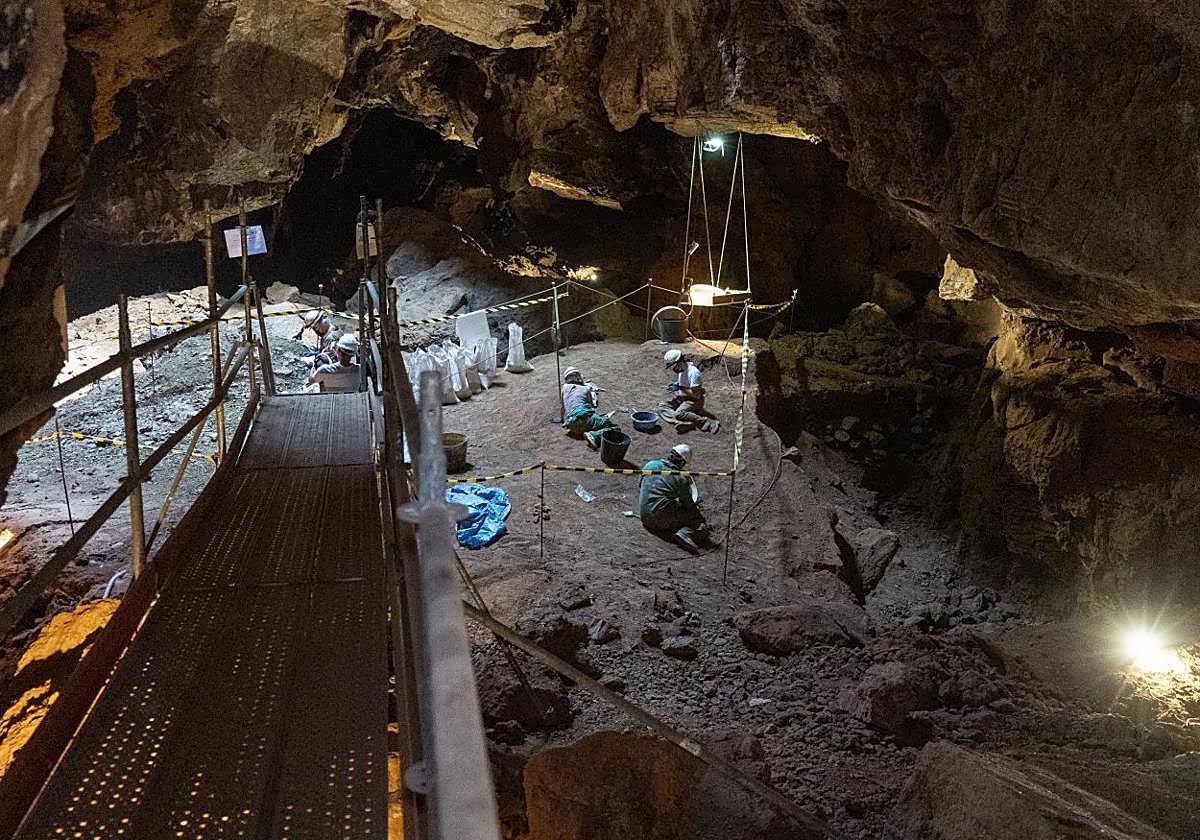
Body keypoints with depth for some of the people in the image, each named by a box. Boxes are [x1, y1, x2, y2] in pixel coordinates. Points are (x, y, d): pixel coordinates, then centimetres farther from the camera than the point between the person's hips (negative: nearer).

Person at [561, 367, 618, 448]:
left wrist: (563, 420, 45)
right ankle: (594, 435, -28)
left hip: (571, 425, 4)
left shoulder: (565, 387, 21)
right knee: (615, 427, -5)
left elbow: (563, 408, 28)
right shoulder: (586, 389, 17)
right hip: (584, 416, -4)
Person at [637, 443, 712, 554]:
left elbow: (640, 486, 18)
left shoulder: (650, 465, 6)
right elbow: (689, 504, -1)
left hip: (645, 519, 6)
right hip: (662, 518, -6)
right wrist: (702, 518, 14)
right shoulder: (681, 479, -7)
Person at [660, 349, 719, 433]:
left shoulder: (693, 372, -24)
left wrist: (680, 388, -23)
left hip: (694, 400, -9)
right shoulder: (679, 370, 2)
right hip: (680, 398, 9)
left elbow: (696, 394, -25)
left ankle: (708, 422, -25)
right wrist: (674, 385, 1)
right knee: (663, 408, -5)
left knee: (679, 414, -31)